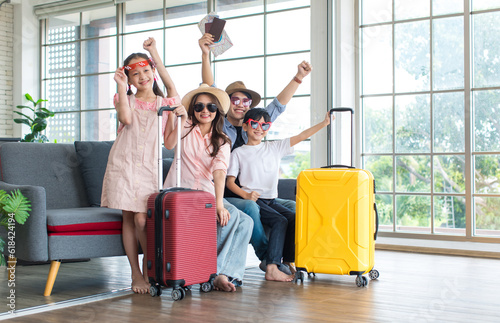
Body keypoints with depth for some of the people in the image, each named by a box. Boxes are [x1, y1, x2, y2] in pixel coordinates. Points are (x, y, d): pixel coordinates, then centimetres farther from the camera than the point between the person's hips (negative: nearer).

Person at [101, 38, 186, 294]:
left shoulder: (165, 103, 10)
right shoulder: (125, 100, 8)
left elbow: (169, 142, 2)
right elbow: (126, 118, -12)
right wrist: (122, 87, -10)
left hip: (149, 168, -1)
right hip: (123, 165, 1)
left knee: (142, 220, -12)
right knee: (128, 218, 1)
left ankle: (149, 269, 7)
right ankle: (136, 274, 11)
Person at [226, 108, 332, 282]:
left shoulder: (275, 147, 15)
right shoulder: (238, 153, 5)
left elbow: (301, 136, 8)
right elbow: (230, 181, 1)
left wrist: (324, 123, -1)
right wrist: (245, 195, -16)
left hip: (272, 200, 5)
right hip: (253, 200, -5)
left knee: (294, 218, -18)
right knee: (280, 221, -26)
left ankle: (288, 261, -8)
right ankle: (271, 269, -29)